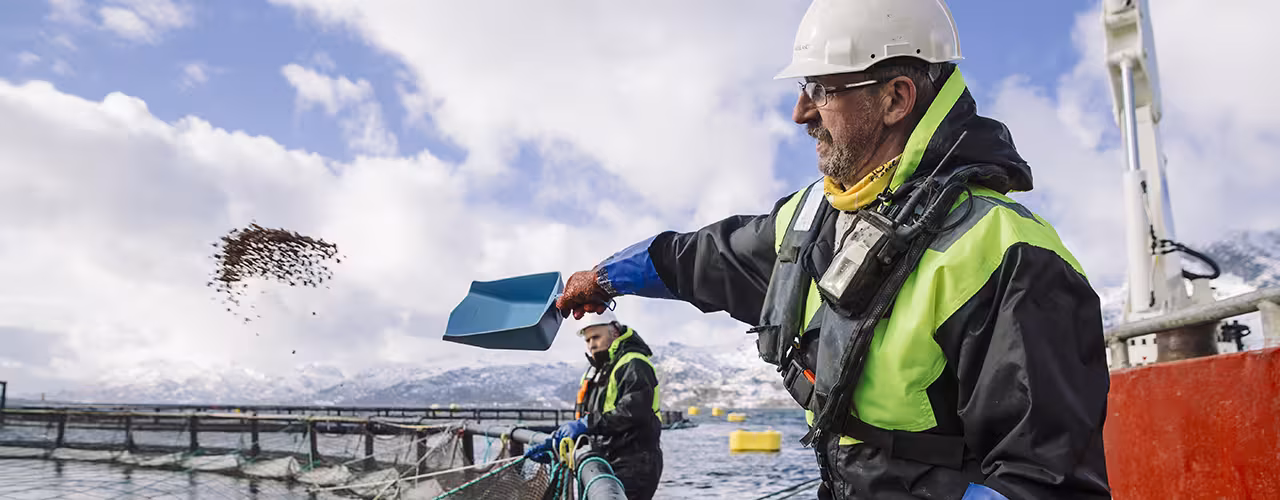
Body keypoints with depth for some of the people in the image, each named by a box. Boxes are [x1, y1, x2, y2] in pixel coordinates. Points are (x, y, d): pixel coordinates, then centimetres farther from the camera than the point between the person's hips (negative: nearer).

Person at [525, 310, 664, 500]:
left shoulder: (634, 365, -9)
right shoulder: (596, 372, 22)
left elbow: (634, 410, -25)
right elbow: (579, 423, 23)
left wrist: (588, 424, -25)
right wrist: (554, 443, 8)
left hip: (635, 465, -9)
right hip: (608, 465, 10)